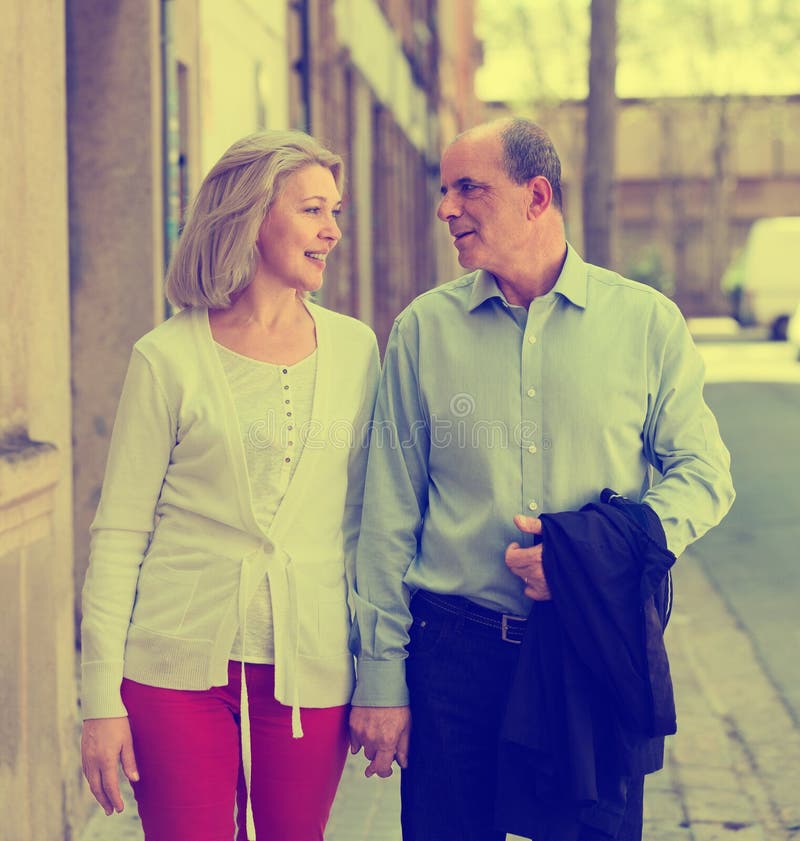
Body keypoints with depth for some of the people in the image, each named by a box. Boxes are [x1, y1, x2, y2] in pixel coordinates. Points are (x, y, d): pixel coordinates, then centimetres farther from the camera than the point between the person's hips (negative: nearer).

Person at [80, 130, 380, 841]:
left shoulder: (354, 349, 6)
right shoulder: (168, 358, -2)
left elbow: (366, 518, 12)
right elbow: (119, 534, -1)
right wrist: (102, 698, -6)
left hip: (311, 668, 2)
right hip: (180, 669, -2)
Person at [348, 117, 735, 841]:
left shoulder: (647, 322, 1)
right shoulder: (425, 328, 3)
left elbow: (704, 475, 2)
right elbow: (390, 515, 2)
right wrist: (380, 676, -1)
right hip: (456, 650, 0)